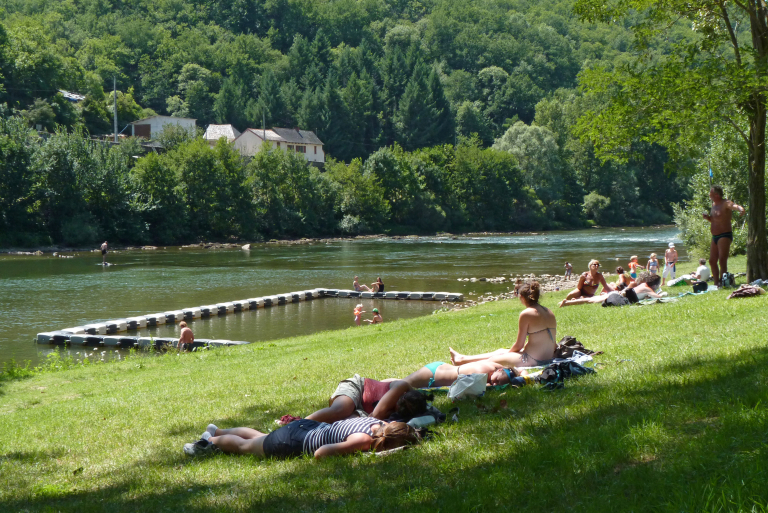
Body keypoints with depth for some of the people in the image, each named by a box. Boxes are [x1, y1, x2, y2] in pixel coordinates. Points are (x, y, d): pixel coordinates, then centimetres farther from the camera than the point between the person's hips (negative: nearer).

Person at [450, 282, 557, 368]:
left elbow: (519, 345, -11)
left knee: (492, 360, 14)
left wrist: (508, 352, 11)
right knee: (500, 351, 26)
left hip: (531, 361, -8)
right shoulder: (549, 313, 6)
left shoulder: (526, 314, -16)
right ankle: (463, 358, 41)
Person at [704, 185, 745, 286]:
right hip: (715, 237, 9)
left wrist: (741, 209, -54)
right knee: (712, 261, 9)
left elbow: (735, 206, -32)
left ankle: (722, 282, -18)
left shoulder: (725, 203, -11)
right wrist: (707, 217, 5)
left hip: (725, 236, -9)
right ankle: (716, 283, 16)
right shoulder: (714, 204, 14)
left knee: (722, 260, -17)